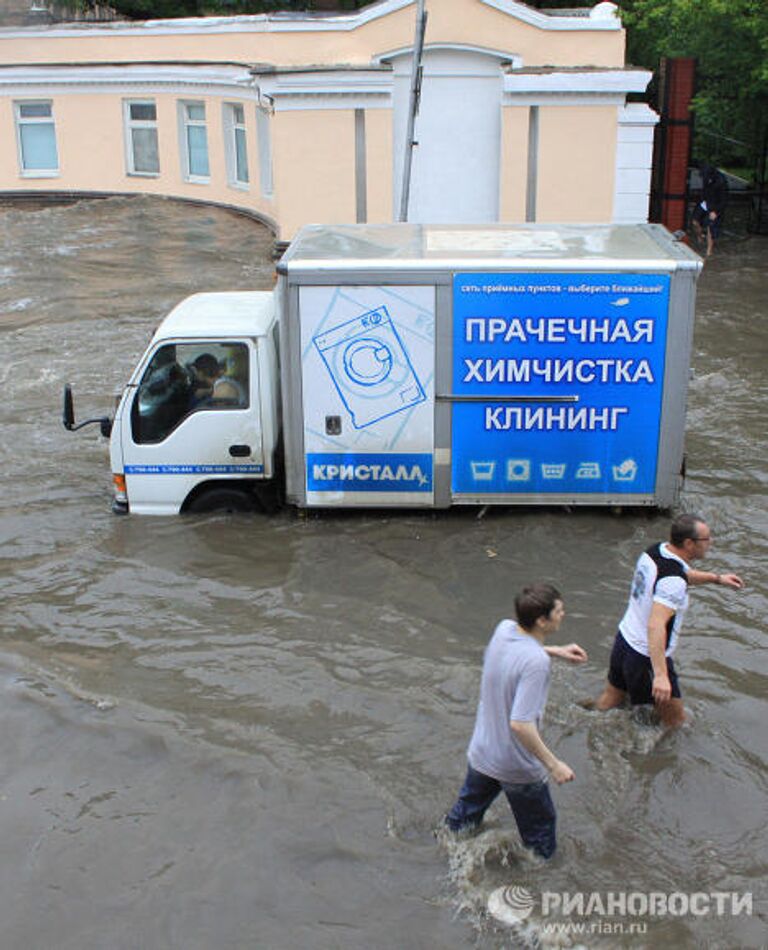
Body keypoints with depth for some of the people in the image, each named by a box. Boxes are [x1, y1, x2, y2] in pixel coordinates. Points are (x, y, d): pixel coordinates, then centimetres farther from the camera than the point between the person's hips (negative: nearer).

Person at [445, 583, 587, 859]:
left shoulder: (503, 629, -10)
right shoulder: (535, 662, -32)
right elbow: (520, 724, -34)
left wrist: (555, 651, 12)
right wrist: (553, 765, -24)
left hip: (480, 753, 7)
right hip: (518, 768, -7)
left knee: (464, 815, 30)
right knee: (539, 830, 20)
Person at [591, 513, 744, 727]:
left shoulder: (655, 550, -1)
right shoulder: (673, 582, -30)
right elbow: (656, 625, -40)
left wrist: (717, 578, 20)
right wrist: (660, 675, -45)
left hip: (624, 638, 9)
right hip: (647, 656, -9)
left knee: (611, 697, 29)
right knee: (675, 721, 10)